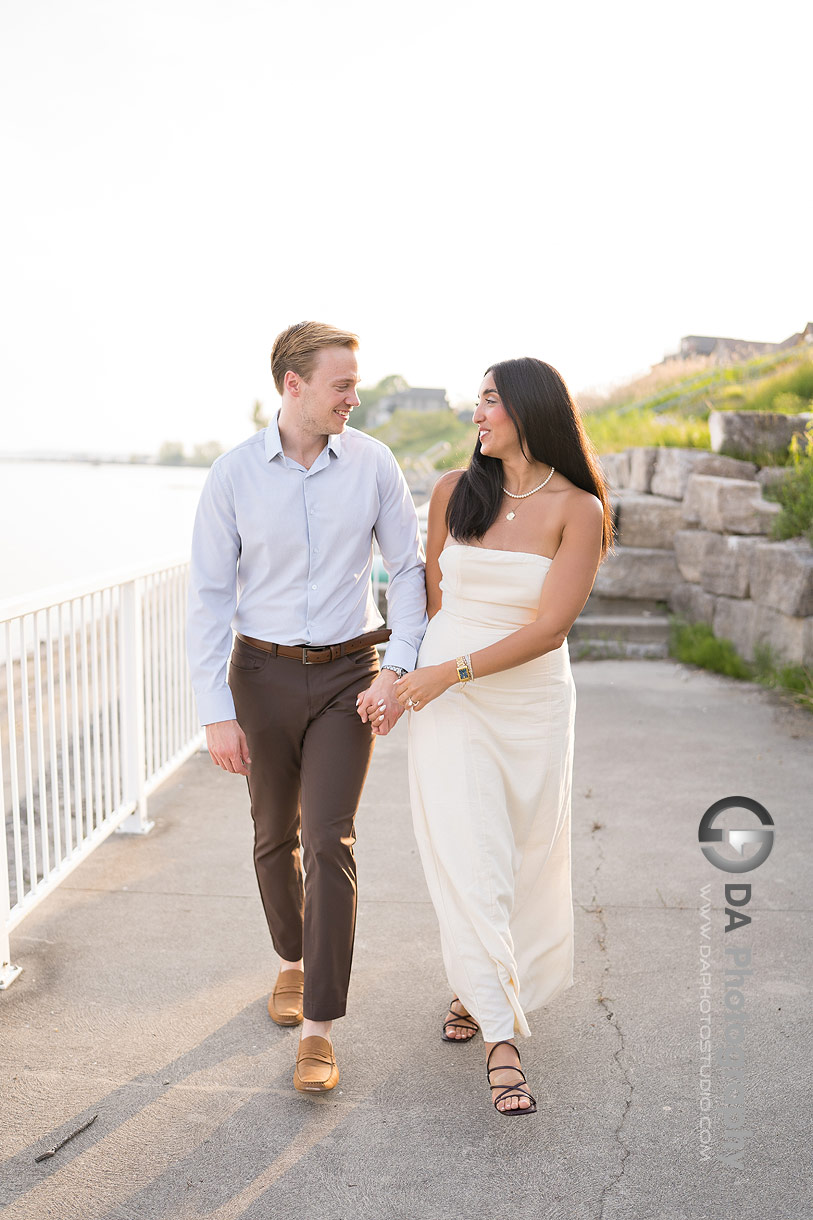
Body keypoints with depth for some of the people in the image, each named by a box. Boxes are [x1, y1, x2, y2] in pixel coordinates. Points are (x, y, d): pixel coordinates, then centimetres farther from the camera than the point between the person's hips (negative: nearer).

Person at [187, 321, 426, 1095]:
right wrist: (216, 713, -9)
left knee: (329, 842, -8)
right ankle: (294, 958, 41)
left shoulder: (372, 463, -5)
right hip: (263, 673, 1)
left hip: (347, 674, -1)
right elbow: (209, 596, -6)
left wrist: (397, 669, -9)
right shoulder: (234, 474, -8)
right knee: (275, 837, 14)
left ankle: (318, 1028, 1)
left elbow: (408, 569, 2)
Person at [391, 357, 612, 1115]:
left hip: (532, 705, -1)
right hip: (448, 702, 1)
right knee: (468, 862, -5)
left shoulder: (578, 511, -8)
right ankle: (501, 1039, 5)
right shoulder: (454, 492, 2)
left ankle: (479, 988, 37)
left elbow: (549, 628, -13)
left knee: (525, 859, 11)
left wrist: (453, 671, -16)